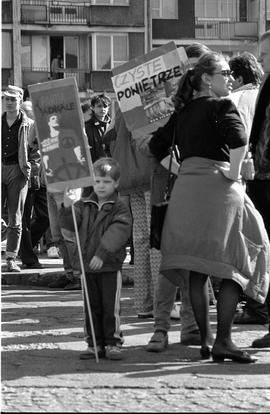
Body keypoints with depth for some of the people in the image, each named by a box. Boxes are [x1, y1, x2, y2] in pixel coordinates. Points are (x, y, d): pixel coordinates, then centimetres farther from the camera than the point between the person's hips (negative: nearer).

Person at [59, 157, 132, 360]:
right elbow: (71, 224, 0)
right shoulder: (85, 206, 9)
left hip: (110, 266, -4)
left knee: (111, 307, -2)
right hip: (88, 266, 4)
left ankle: (113, 343, 7)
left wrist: (102, 254, -25)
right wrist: (68, 208, -21)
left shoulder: (119, 208, -5)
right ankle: (94, 344, 16)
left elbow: (118, 232, -16)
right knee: (91, 307, 9)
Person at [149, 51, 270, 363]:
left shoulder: (183, 111, 16)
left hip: (185, 187, 7)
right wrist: (233, 173, -12)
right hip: (216, 187, -7)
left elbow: (157, 145, 21)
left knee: (197, 270, 10)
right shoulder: (221, 106, -5)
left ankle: (204, 340, 12)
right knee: (234, 266, -3)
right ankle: (223, 341, -9)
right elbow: (239, 139, -23)